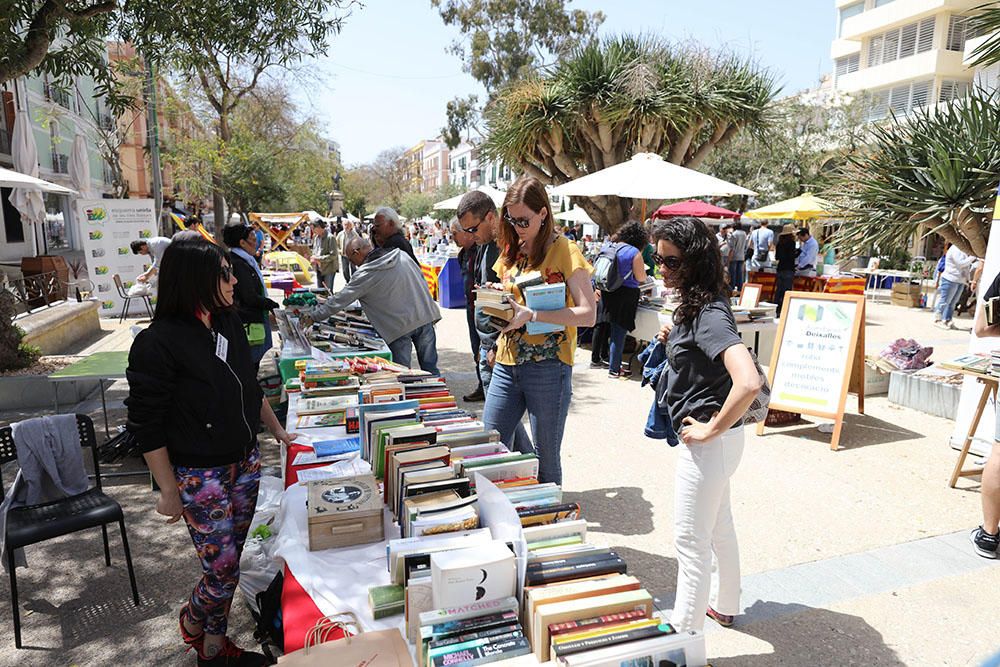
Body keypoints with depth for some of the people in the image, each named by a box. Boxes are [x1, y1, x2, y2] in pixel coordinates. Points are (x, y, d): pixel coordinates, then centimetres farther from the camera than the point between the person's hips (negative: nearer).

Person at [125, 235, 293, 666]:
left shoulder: (228, 323, 2)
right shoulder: (158, 343, -20)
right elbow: (147, 426, -15)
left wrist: (277, 430, 17)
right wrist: (168, 491, -11)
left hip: (247, 463, 7)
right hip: (200, 476, -6)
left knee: (235, 560, 15)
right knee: (223, 568, 4)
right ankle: (192, 622, 38)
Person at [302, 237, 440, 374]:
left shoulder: (365, 275, -11)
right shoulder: (401, 256, 5)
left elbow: (340, 300, -7)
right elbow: (422, 280, 12)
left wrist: (313, 315, 4)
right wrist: (431, 313, 20)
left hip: (401, 326, -6)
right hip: (425, 316, 6)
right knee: (430, 368, 12)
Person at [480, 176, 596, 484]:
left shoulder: (564, 250, -7)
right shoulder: (511, 251, 12)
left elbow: (588, 314, -14)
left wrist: (530, 315, -22)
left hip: (548, 366, -6)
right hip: (507, 363, 6)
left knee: (546, 457, 6)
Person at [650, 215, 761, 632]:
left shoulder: (709, 315, -25)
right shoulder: (693, 305, 4)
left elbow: (748, 382, -37)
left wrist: (711, 429, -25)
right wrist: (673, 341, 4)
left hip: (711, 442, -10)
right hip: (707, 437, 10)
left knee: (690, 541, 5)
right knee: (719, 525, 25)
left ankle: (684, 633, 22)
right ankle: (724, 607, 45)